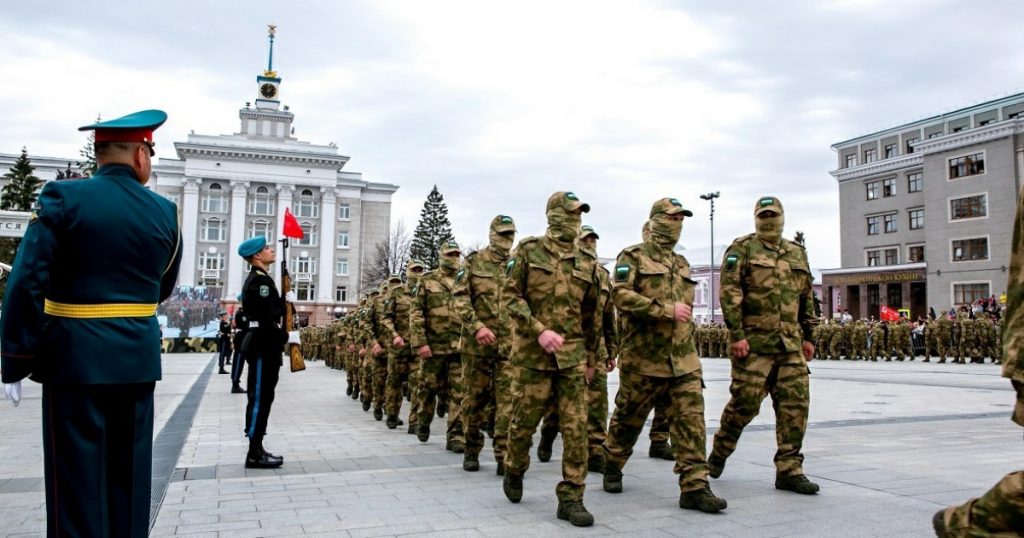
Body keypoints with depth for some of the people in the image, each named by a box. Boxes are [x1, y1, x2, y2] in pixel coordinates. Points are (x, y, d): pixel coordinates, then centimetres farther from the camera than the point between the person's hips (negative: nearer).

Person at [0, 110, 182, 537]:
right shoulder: (164, 212, 2)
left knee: (78, 473, 4)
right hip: (139, 358, 3)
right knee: (129, 470, 12)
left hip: (76, 356, -3)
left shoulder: (63, 197, -8)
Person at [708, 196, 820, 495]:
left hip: (791, 345, 6)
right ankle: (719, 452, 22)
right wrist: (736, 335, -16)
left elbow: (807, 299, 22)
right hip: (753, 342, -5)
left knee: (795, 404, 1)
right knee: (745, 403, -2)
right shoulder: (742, 249, -1)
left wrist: (808, 337, 17)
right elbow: (729, 293, -10)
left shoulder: (797, 253, 18)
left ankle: (789, 470, 10)